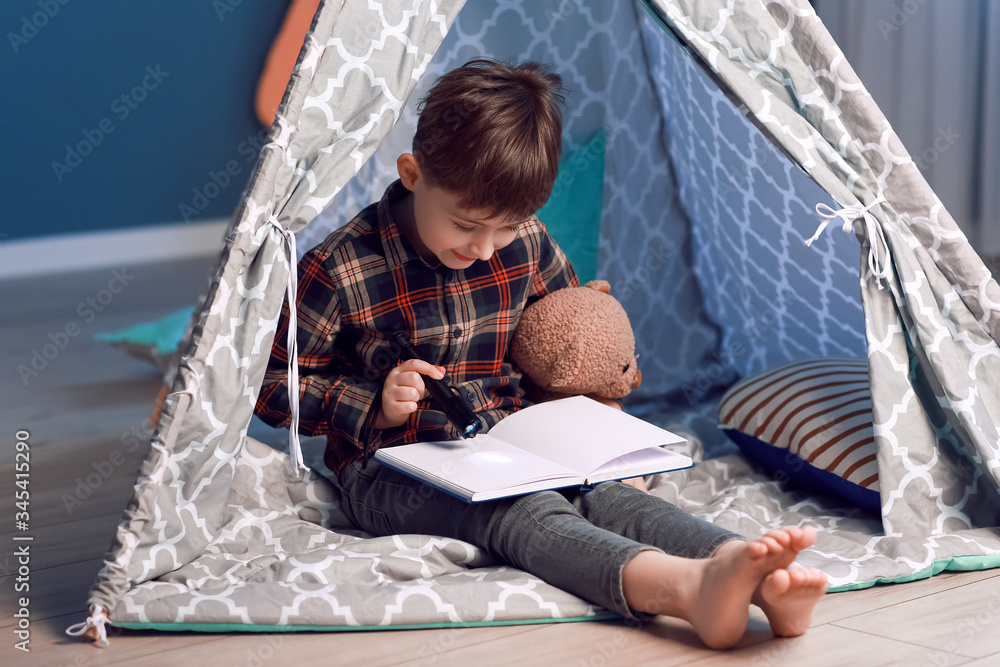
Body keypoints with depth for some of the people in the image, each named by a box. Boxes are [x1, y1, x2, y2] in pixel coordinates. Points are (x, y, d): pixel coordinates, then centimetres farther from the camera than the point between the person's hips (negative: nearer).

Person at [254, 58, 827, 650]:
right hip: (397, 474, -5)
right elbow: (272, 385, -4)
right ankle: (684, 586, -66)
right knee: (524, 514, -36)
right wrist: (374, 405, -17)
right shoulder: (341, 269, -11)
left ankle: (749, 571, -57)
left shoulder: (526, 244, 3)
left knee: (608, 493, -28)